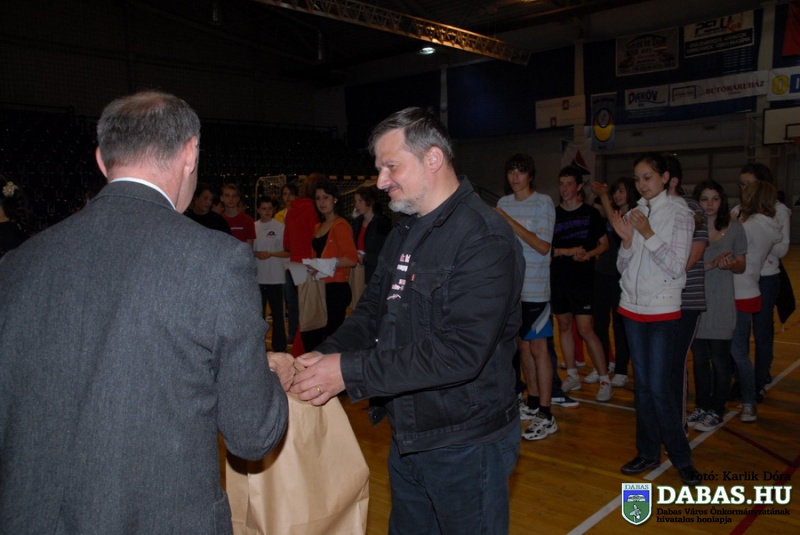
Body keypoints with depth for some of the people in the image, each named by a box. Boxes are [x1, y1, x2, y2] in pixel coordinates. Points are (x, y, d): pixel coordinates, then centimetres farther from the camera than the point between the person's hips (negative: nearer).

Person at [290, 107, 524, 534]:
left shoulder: (485, 239, -21)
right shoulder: (404, 234, 9)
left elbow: (459, 352, -28)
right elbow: (373, 311, 10)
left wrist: (350, 371, -26)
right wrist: (325, 357, -9)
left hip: (466, 446, -8)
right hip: (408, 436, 8)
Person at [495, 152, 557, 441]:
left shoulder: (543, 203, -6)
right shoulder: (503, 203, 9)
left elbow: (543, 246, -15)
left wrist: (509, 221, -19)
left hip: (535, 288, -5)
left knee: (538, 347, -4)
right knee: (523, 344, 13)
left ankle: (545, 416, 2)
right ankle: (533, 402, 27)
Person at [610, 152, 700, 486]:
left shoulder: (680, 214, -6)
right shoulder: (635, 213, 6)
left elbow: (676, 267, -14)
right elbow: (623, 267, 6)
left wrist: (648, 234, -21)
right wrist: (627, 240, -12)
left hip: (663, 311, -4)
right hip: (632, 307, 5)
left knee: (660, 387, -5)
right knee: (642, 385, 10)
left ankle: (681, 457, 13)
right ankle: (648, 453, 22)